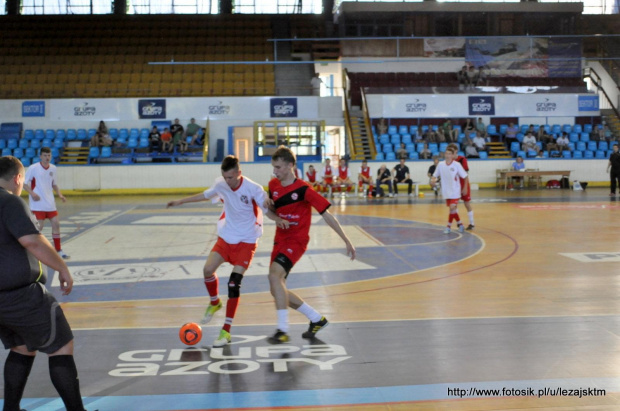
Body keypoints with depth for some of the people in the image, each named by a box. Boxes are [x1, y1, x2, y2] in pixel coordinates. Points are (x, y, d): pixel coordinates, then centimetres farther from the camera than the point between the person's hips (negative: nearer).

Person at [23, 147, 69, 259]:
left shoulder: (53, 168, 7)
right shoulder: (33, 168, -9)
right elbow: (24, 183, -7)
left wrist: (60, 195, 3)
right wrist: (32, 193, -22)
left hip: (50, 203, 5)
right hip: (38, 203, -5)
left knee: (56, 224, 3)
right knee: (39, 226, -8)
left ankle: (58, 250, 13)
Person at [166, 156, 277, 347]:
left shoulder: (253, 189, -22)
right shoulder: (220, 183, -7)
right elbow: (205, 195, 14)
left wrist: (280, 220, -39)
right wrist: (181, 201, 21)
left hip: (246, 241, -5)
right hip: (226, 237, 5)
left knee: (234, 283, -13)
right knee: (208, 270, -8)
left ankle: (226, 331, -3)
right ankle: (214, 303, 26)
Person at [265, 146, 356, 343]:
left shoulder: (303, 189, -15)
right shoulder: (273, 184, 4)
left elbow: (326, 215, -12)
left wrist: (346, 241, -13)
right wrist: (269, 204, -6)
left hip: (296, 240, -8)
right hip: (280, 240, 8)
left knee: (274, 274, -30)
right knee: (277, 290, 7)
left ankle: (283, 330, -26)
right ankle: (317, 319, 25)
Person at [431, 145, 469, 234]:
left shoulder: (457, 165, -11)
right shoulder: (440, 164, -2)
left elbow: (465, 177, -4)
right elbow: (435, 176, 6)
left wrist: (465, 188, -4)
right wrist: (433, 181, -15)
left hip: (455, 191, -4)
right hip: (446, 191, 4)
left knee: (452, 208, -14)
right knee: (453, 209, 10)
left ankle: (449, 227, -3)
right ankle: (460, 224, 28)